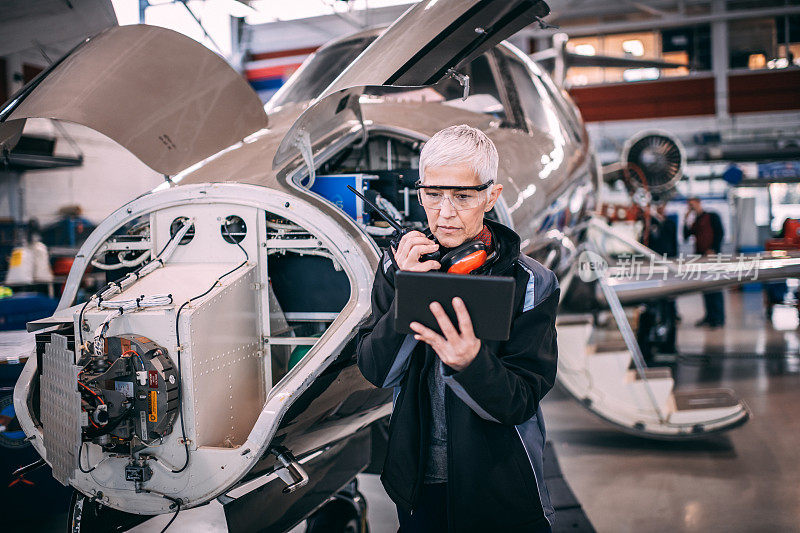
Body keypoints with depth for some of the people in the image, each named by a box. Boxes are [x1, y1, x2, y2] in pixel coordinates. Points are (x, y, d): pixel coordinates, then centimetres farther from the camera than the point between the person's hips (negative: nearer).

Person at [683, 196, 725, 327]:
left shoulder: (712, 217, 3)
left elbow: (719, 233, -5)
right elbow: (686, 236, 12)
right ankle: (709, 316, 11)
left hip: (711, 255, -6)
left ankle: (719, 318, -6)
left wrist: (713, 250, -14)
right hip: (700, 256, 6)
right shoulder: (693, 222, 20)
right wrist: (686, 220, 6)